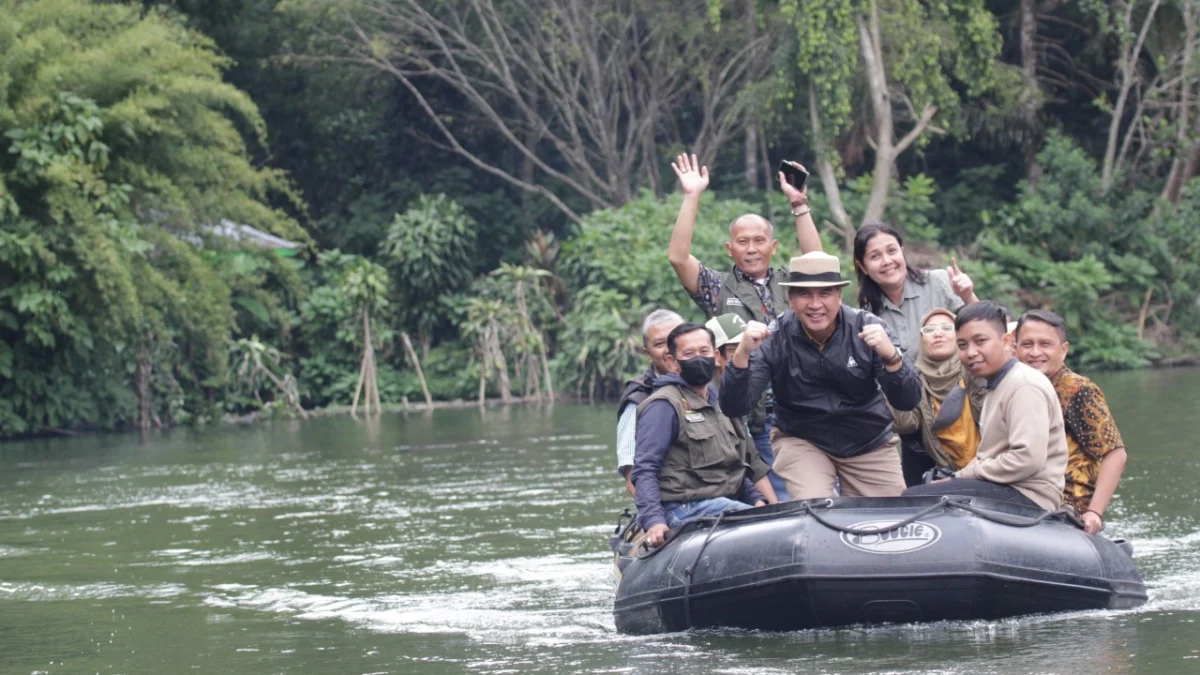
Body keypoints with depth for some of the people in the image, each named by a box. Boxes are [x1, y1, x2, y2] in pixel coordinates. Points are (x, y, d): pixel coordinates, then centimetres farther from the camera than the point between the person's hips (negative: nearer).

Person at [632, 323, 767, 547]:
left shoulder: (719, 404, 24)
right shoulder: (664, 406, -4)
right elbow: (644, 470, -11)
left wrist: (757, 499, 13)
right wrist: (654, 520, -25)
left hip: (723, 506, 9)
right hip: (685, 510, -9)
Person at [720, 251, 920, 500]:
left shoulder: (867, 328, -16)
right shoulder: (775, 339, -17)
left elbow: (908, 402, -21)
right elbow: (733, 407, -22)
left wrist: (891, 356, -41)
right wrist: (742, 353, -39)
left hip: (869, 444, 2)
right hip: (802, 441, -2)